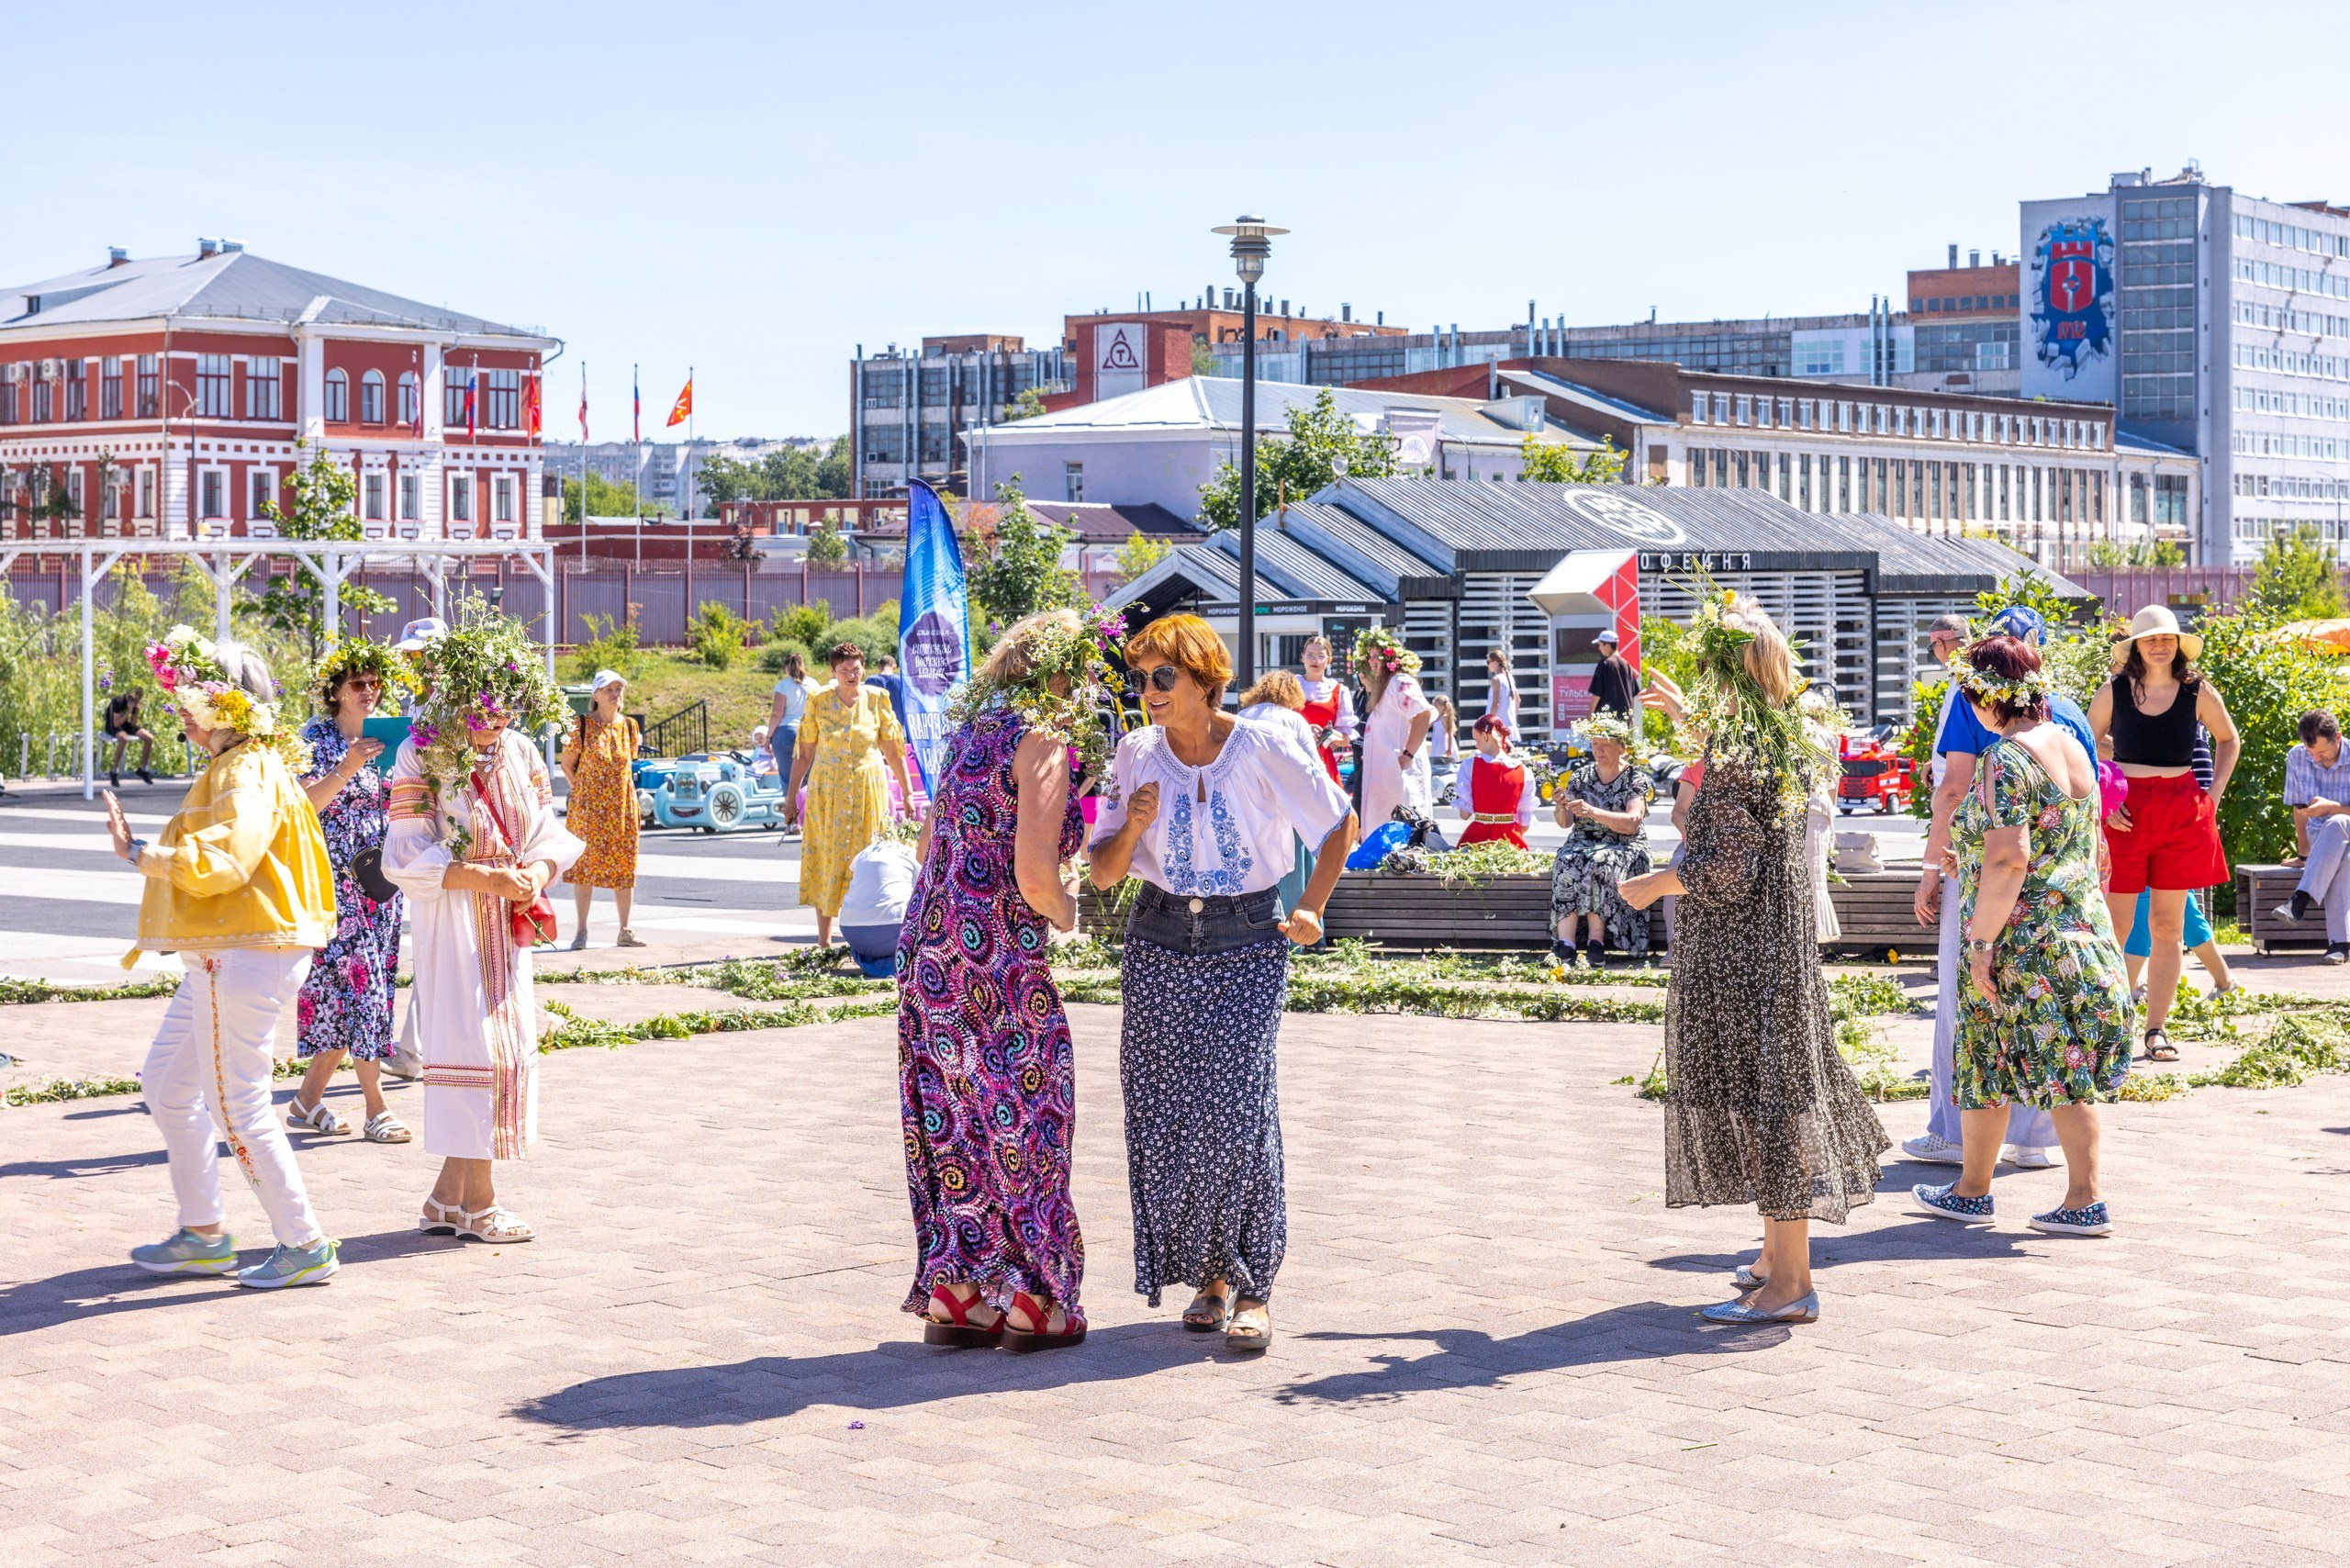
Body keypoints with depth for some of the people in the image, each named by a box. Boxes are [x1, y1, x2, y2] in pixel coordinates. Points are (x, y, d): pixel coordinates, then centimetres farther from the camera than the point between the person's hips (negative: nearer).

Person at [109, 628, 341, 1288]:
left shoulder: (247, 771, -15)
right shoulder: (239, 765, 18)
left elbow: (222, 860, -27)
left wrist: (140, 854, -20)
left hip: (242, 956, -11)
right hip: (221, 955, 11)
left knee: (237, 1106, -6)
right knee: (166, 1084, 15)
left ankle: (307, 1245, 1)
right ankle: (204, 1233, 22)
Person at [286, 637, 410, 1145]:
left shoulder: (384, 737, 14)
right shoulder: (317, 738, -4)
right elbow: (305, 803, -14)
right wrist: (347, 768, -26)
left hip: (380, 877, 6)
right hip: (333, 875, -6)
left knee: (363, 985, 6)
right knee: (357, 980, -10)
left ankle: (308, 1099, 15)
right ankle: (376, 1108, -8)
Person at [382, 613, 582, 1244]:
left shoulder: (518, 749, 6)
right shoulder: (421, 755, -11)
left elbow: (548, 830, 9)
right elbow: (406, 856, -15)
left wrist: (539, 870, -13)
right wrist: (480, 877, -25)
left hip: (505, 919, 6)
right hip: (449, 922, -6)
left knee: (506, 1046, 6)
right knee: (470, 1047, -6)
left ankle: (448, 1194, 15)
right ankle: (478, 1201, 2)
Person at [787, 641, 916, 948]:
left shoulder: (876, 699, -1)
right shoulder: (819, 701, -2)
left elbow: (893, 751, 4)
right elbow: (804, 754, 3)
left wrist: (907, 791, 3)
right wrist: (791, 796, 3)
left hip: (868, 789, 0)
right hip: (827, 790, 0)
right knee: (827, 860, 0)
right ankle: (824, 941, 5)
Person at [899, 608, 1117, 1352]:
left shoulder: (974, 732, 15)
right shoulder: (1044, 740, -11)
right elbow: (1033, 870, -19)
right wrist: (1063, 909, 0)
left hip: (928, 947, 8)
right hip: (997, 954, -8)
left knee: (954, 1120, 13)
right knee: (1023, 1117, 3)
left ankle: (953, 1296, 17)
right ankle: (1031, 1302, 9)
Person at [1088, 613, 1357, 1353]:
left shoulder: (1264, 750, -8)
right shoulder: (1137, 756, 1)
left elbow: (1339, 825, 5)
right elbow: (1104, 875, 3)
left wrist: (1311, 910, -3)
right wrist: (1133, 826, -16)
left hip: (1249, 948, -3)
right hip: (1161, 946, 4)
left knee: (1238, 1107, -14)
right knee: (1165, 1116, 1)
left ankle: (1252, 1288, -7)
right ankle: (1206, 1275, 16)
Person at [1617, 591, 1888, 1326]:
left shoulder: (1731, 752, -19)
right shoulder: (1794, 740, 6)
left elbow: (1727, 867, -22)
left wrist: (1652, 885, -6)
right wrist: (1689, 718, 38)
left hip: (1737, 953, -9)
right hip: (1782, 942, 9)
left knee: (1760, 1096, -6)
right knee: (1779, 1087, 16)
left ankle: (1790, 1283, -4)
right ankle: (1781, 1256, 26)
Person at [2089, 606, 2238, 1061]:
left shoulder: (2198, 692, 3)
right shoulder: (2114, 691, 1)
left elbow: (2229, 741, 19)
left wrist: (2214, 794, 8)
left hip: (2183, 814, 1)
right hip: (2126, 813, -1)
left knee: (2168, 926, 4)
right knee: (2114, 924, -4)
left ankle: (2157, 1029, 10)